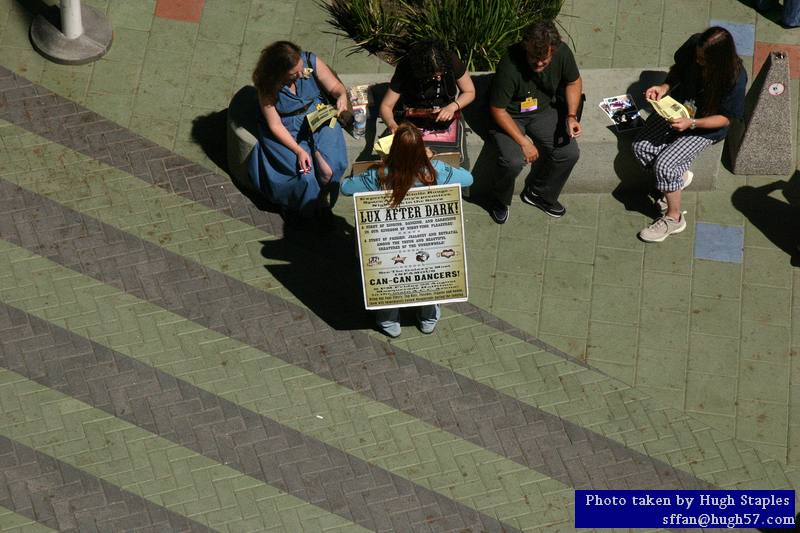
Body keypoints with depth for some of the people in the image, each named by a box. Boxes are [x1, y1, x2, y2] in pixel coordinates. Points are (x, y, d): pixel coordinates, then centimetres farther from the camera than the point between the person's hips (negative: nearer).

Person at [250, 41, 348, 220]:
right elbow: (275, 125, -14)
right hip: (287, 131, -2)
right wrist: (299, 150, -25)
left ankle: (323, 198, 8)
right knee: (305, 174, -23)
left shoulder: (311, 61, -13)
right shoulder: (267, 86, -18)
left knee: (329, 169, -23)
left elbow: (335, 87, -3)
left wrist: (342, 95, -28)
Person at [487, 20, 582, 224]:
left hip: (543, 110, 5)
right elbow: (498, 110, -22)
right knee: (514, 161, -27)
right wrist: (524, 142, -24)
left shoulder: (562, 53, -18)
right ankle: (500, 200, 6)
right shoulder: (509, 67, -33)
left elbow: (574, 82, 3)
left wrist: (571, 116, -11)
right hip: (509, 116, -5)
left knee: (570, 153, -12)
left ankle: (538, 193, 15)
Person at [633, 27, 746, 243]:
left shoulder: (735, 78, -31)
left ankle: (674, 218, 4)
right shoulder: (694, 44, -20)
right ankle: (679, 175, 16)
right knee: (642, 147, -12)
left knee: (664, 165, -20)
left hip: (707, 126, -5)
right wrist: (665, 86, -17)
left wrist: (691, 124, -31)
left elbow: (725, 119, -19)